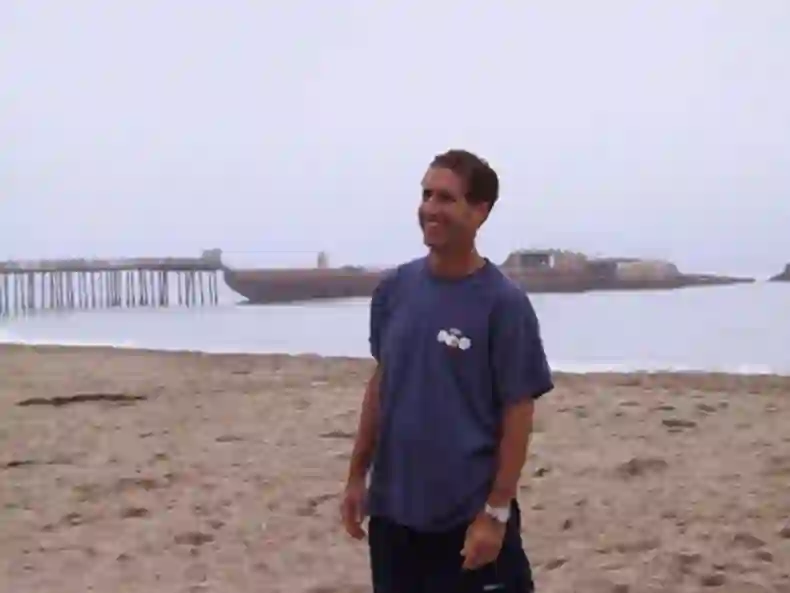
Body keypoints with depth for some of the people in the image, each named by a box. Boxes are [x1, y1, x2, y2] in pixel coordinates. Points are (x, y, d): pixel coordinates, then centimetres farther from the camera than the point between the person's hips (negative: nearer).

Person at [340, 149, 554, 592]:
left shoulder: (503, 302, -12)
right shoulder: (394, 289, 3)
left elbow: (519, 413, -11)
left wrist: (496, 511, -13)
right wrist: (358, 474, 12)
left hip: (469, 514, -5)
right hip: (394, 508, 5)